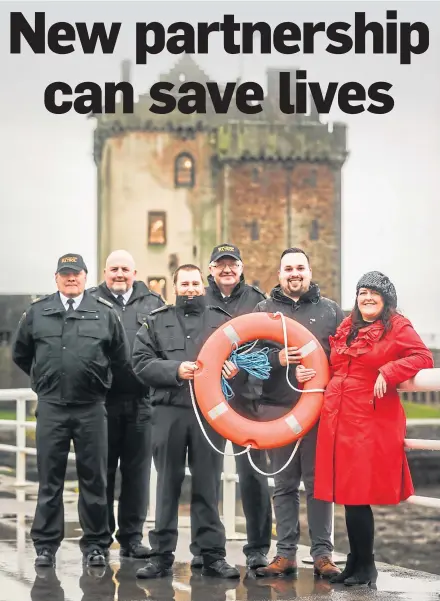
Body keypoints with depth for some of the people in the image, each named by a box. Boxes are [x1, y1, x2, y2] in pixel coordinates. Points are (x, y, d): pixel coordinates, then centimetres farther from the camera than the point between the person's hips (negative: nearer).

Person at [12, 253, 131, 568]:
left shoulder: (105, 313, 4)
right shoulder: (37, 312, 7)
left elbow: (122, 359, 12)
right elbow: (20, 354, 18)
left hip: (91, 408, 0)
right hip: (50, 408, 1)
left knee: (94, 478, 4)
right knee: (49, 478, 4)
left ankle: (95, 544, 13)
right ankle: (46, 544, 11)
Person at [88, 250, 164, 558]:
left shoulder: (153, 303, 11)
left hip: (141, 401, 1)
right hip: (101, 399, -1)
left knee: (137, 471, 6)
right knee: (102, 470, 5)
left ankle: (132, 536, 14)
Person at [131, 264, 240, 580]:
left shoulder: (222, 321, 13)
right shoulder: (157, 322, 11)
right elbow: (142, 362, 2)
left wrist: (232, 367, -12)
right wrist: (175, 369, -12)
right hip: (169, 410, 0)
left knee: (208, 483, 3)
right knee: (168, 483, 4)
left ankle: (213, 554, 9)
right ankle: (162, 553, 10)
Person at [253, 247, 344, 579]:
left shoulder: (330, 310, 11)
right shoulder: (264, 309, 11)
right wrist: (276, 358, -13)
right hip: (276, 408, 1)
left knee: (319, 482, 1)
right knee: (284, 484, 6)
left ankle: (323, 553, 7)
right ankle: (286, 553, 11)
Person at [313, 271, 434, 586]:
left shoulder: (398, 328, -3)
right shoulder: (346, 328, 18)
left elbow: (423, 358, -13)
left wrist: (388, 373, -21)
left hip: (372, 423, -6)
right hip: (338, 418, 6)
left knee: (359, 493, -6)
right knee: (348, 492, 8)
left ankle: (365, 566, 6)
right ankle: (356, 562, 18)